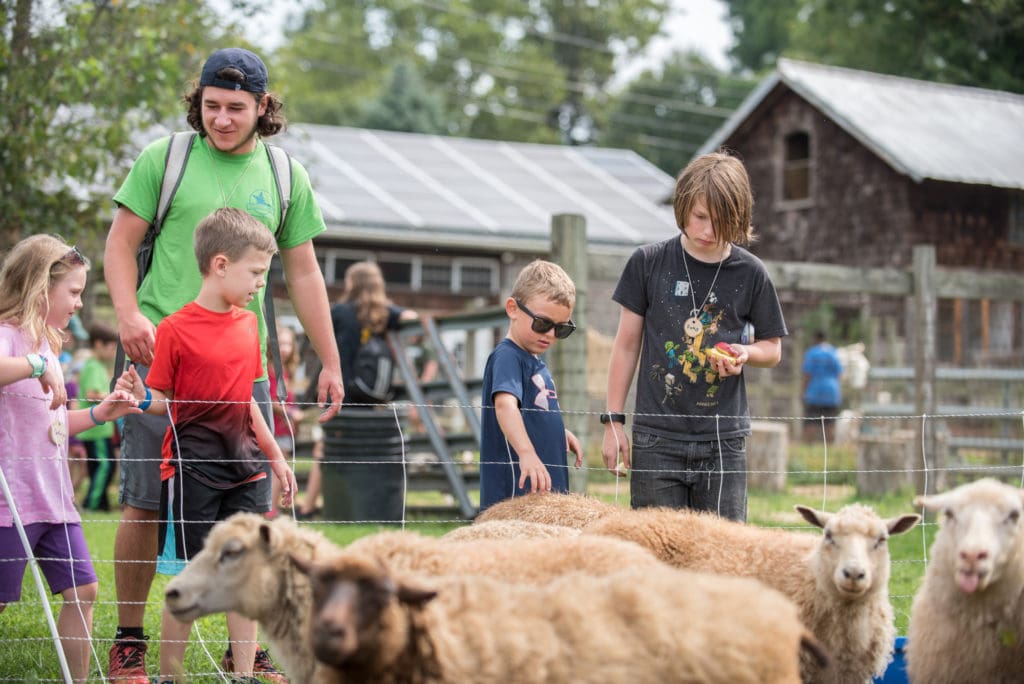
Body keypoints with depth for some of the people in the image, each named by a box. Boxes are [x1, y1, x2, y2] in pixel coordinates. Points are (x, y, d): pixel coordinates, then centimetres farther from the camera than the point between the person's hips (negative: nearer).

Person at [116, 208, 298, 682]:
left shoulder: (248, 324, 10)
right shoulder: (175, 329, -8)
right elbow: (165, 400, -3)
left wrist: (276, 457, 19)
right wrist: (142, 398, -25)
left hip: (244, 471, 6)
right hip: (193, 472, -6)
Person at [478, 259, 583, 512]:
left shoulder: (536, 362, 18)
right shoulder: (506, 356, -11)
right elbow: (505, 404, -30)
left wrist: (560, 433, 18)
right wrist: (527, 453, -43)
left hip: (548, 488, 10)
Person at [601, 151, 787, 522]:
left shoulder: (750, 274, 1)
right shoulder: (648, 263, 0)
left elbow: (773, 348, 13)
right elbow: (627, 344, 7)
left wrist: (745, 353, -11)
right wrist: (613, 421, 4)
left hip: (723, 439, 1)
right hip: (657, 438, 0)